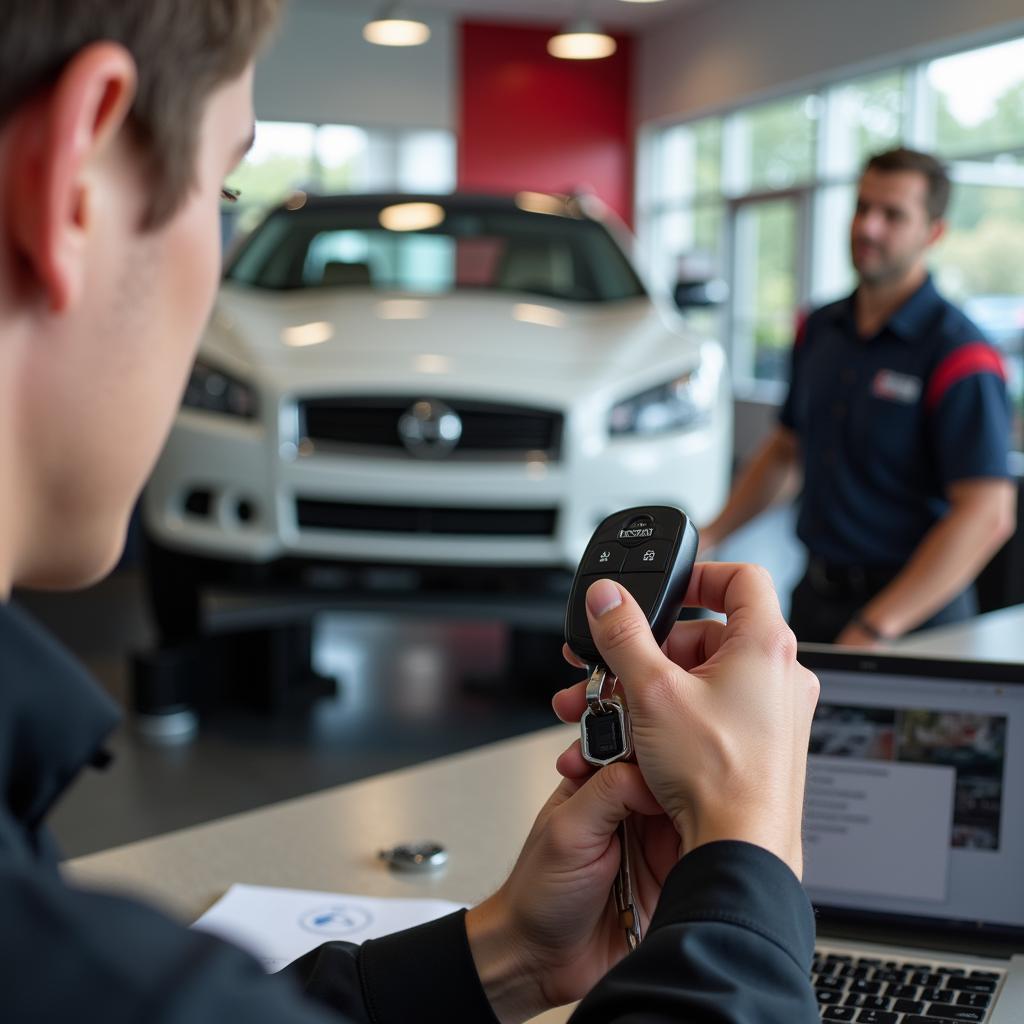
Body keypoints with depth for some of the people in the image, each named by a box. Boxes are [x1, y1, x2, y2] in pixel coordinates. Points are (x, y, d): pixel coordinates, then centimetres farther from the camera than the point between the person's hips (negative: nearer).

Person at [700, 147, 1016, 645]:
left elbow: (987, 515, -22)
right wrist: (709, 536, 7)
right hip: (815, 595, 6)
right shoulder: (819, 329, 6)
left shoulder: (956, 354, -16)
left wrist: (875, 630, -25)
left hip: (914, 613, -6)